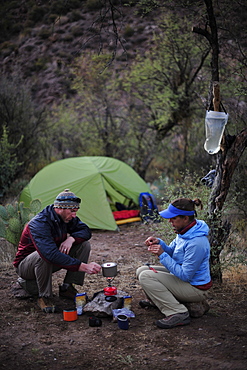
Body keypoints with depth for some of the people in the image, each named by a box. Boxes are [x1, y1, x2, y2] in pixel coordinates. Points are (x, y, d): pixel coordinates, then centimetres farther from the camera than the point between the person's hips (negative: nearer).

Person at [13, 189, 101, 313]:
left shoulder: (67, 218, -8)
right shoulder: (39, 224, -33)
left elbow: (85, 231, -1)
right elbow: (51, 255, -45)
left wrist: (71, 238, -25)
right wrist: (84, 267, -49)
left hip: (51, 264, 7)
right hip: (25, 264, -7)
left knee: (84, 244, -10)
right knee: (44, 256, -42)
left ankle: (66, 288, -3)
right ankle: (44, 297, -19)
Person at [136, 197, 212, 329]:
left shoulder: (196, 242, -31)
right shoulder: (185, 231, -2)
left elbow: (185, 275, -28)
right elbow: (172, 252, 12)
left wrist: (162, 254, -26)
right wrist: (159, 243, -9)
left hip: (195, 288, -9)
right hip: (183, 274, 9)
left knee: (146, 276, -20)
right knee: (141, 270, 5)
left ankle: (178, 313, -18)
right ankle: (157, 301, 25)